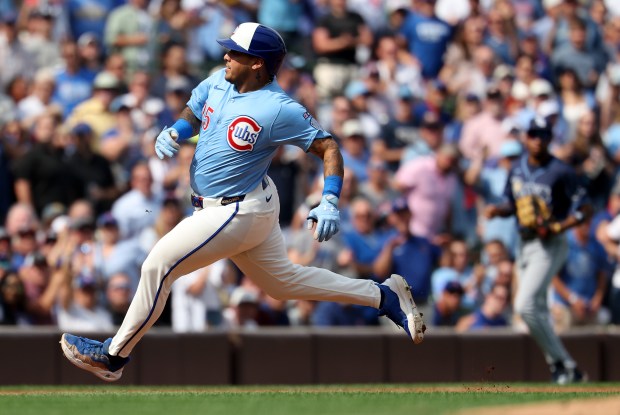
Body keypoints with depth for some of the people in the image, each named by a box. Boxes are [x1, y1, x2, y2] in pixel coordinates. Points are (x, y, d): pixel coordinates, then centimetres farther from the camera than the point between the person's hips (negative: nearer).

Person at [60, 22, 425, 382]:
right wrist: (173, 134, -9)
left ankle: (115, 356, 1)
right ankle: (384, 296, 27)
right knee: (282, 279, 21)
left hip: (240, 213, -9)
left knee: (158, 264, -10)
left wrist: (329, 203, -29)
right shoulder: (218, 83, -2)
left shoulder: (280, 110, -23)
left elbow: (329, 148, -19)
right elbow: (192, 116, 14)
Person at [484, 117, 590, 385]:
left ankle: (561, 364, -14)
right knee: (537, 311, 10)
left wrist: (556, 228, -21)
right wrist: (497, 210, -1)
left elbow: (583, 210, -10)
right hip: (525, 246, 8)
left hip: (550, 246, -8)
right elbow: (511, 204, 20)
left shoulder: (560, 172, -11)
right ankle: (566, 369, 16)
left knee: (525, 305, -20)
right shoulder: (517, 170, 10)